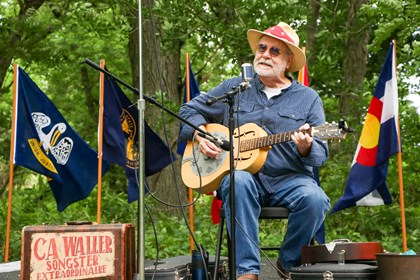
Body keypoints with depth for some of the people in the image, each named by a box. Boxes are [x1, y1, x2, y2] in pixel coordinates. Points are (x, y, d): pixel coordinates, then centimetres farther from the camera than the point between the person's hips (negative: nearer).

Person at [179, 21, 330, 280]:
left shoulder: (308, 98, 9)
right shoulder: (234, 88, 13)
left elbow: (321, 154, 4)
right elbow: (190, 109, 21)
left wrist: (306, 149, -20)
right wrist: (200, 133, 0)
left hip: (289, 179, 0)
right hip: (242, 172, 0)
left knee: (315, 199, -31)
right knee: (239, 181, -36)